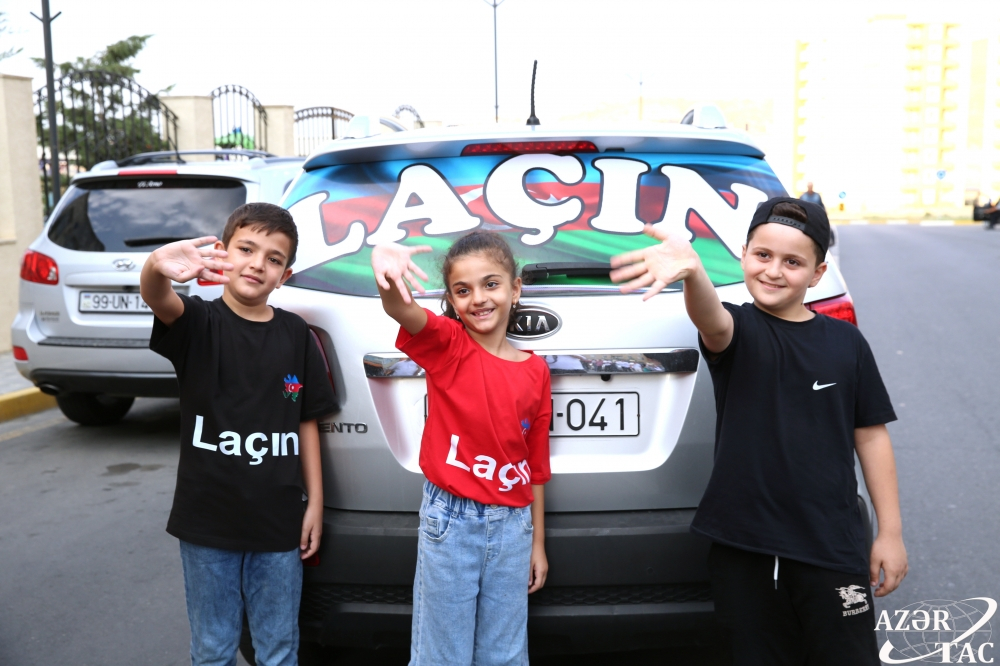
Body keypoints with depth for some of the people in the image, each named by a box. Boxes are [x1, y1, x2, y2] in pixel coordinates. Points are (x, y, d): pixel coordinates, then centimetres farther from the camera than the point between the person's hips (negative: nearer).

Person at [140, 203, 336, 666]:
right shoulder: (199, 323, -7)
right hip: (208, 521, -1)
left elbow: (307, 423, 5)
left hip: (279, 521, 2)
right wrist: (159, 267, -53)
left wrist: (314, 502, 3)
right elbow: (157, 299, -30)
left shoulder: (295, 333, 0)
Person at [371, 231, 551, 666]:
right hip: (448, 520, -3)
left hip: (512, 525, 3)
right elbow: (402, 311, -30)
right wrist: (389, 279, -53)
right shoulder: (446, 345, -7)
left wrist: (538, 542, 11)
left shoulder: (535, 371, 1)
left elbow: (536, 465, 8)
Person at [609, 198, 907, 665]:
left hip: (832, 548, 1)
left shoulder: (844, 342, 2)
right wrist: (692, 272, -52)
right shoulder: (736, 329, -4)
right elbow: (710, 320, -30)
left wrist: (890, 532, 6)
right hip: (744, 546, -1)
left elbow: (871, 436, 7)